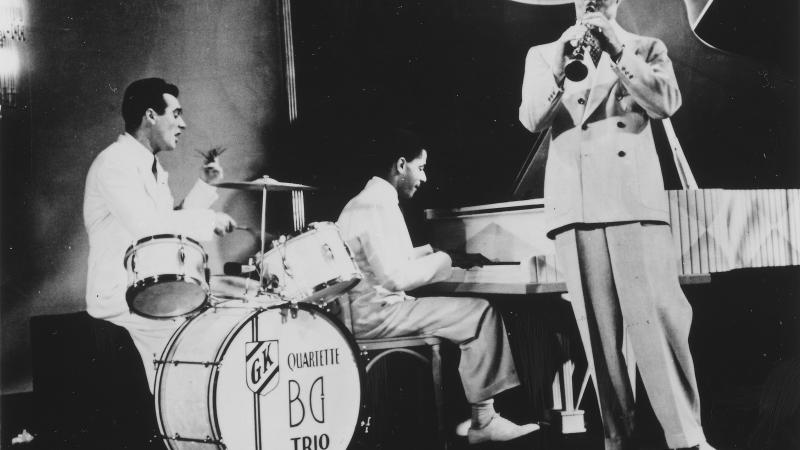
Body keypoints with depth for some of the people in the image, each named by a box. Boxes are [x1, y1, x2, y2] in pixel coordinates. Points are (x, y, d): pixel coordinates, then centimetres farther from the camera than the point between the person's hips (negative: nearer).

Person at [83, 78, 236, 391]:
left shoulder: (152, 167, 17)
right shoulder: (115, 162, -15)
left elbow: (171, 224, 19)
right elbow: (146, 225, -28)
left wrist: (205, 186, 10)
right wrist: (207, 220, -20)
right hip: (119, 295, -10)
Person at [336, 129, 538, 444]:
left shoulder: (362, 201, 17)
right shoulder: (379, 206, -16)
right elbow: (395, 277, -24)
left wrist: (427, 253, 16)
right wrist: (439, 263, -9)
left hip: (360, 312, 11)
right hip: (376, 315, -11)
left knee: (468, 313, 14)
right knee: (481, 312, -11)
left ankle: (482, 416, 9)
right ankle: (483, 421, -5)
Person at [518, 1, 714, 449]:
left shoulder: (646, 48, 17)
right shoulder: (544, 55, 19)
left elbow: (667, 102, 0)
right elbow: (531, 119, 5)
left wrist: (618, 50, -6)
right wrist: (559, 66, -8)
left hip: (635, 199, -1)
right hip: (575, 206, 1)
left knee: (659, 317, -11)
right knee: (598, 328, -2)